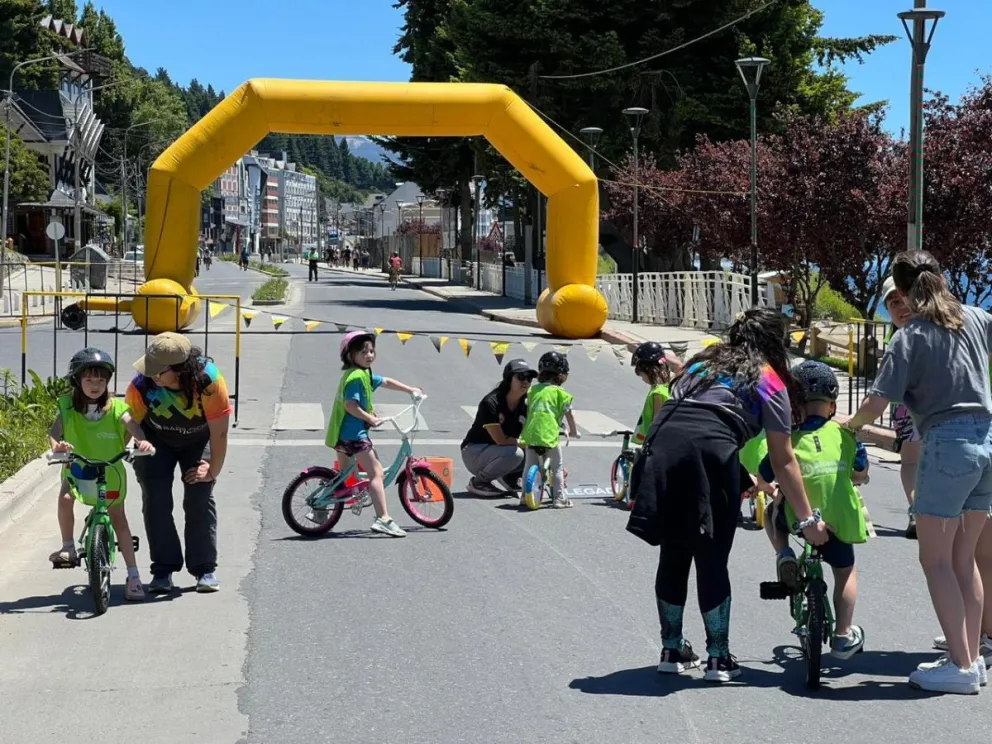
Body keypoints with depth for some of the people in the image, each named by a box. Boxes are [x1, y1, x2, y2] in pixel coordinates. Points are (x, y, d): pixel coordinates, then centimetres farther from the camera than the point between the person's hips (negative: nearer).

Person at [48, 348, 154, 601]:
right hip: (77, 466, 1)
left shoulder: (115, 407, -14)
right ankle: (68, 547, -1)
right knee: (65, 498, -26)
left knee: (118, 518, 0)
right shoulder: (68, 405, -10)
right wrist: (56, 444, -46)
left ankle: (133, 575, 4)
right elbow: (54, 430, -22)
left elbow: (131, 424, -30)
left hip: (109, 469, -1)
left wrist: (141, 440, -52)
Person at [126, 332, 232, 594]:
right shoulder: (141, 386, -33)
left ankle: (205, 569, -2)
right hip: (156, 442, 1)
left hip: (198, 440, -1)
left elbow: (219, 432, -26)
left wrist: (213, 471, -20)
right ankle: (163, 570, -2)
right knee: (156, 500, -12)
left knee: (200, 498, -12)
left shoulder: (209, 381, -37)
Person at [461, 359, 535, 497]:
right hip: (474, 452, -6)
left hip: (501, 452, 6)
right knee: (514, 453, -33)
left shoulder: (526, 407, -4)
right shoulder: (491, 403, -22)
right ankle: (478, 482, -11)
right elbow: (500, 440, -26)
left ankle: (509, 477, 9)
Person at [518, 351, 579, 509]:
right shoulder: (560, 392, 1)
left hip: (530, 432, 4)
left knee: (529, 465, 16)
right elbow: (568, 413, 2)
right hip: (549, 434, -4)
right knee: (557, 466, 9)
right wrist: (573, 431, 14)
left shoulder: (533, 389, 14)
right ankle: (559, 498, 7)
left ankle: (525, 496, 17)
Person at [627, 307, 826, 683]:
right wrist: (808, 520, 16)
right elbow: (783, 461, 12)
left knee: (673, 556, 15)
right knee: (712, 561, 7)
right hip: (709, 452, -4)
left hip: (659, 448, 4)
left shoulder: (702, 362, 32)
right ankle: (719, 658, 13)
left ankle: (672, 650, 25)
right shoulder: (769, 380, 16)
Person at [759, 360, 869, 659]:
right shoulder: (846, 434, -3)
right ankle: (843, 635, 26)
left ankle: (784, 554, 7)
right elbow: (861, 474, 10)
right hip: (839, 519, 1)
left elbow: (763, 479, 0)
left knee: (772, 512, 32)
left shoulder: (789, 441, -7)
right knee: (845, 572, 25)